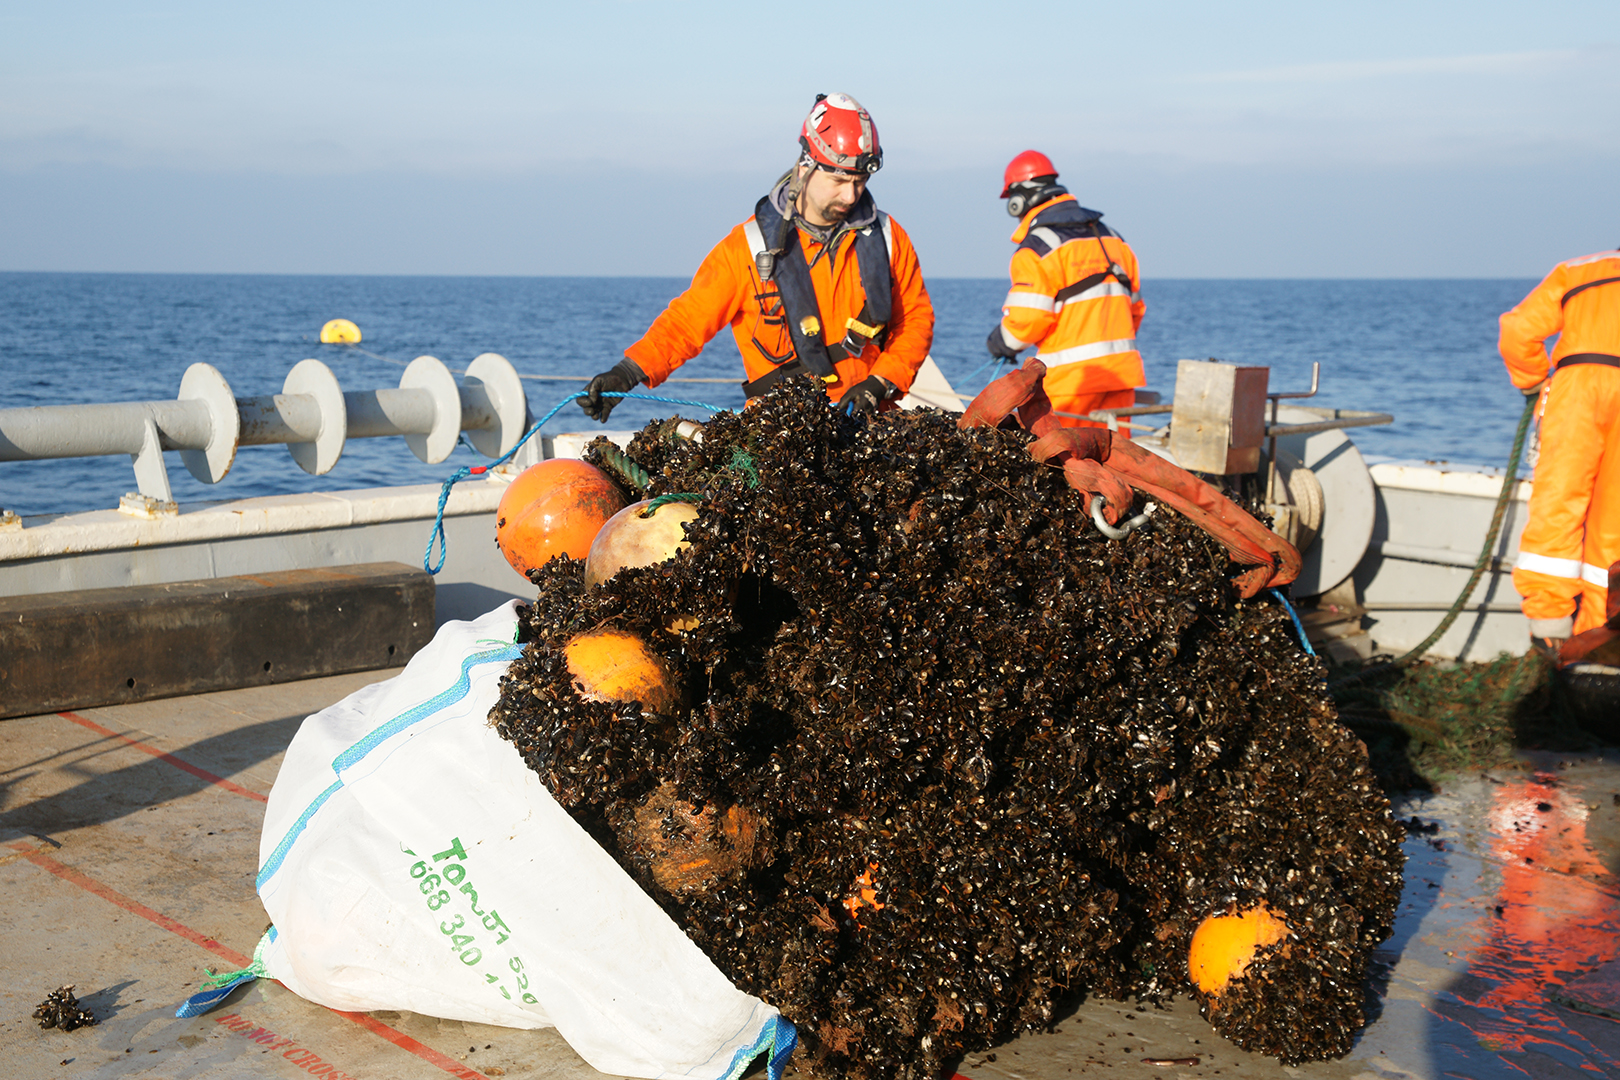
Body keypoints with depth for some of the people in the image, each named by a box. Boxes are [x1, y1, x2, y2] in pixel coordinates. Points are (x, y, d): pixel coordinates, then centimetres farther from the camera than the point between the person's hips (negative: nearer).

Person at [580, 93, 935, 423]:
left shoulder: (887, 238, 8)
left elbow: (916, 318, 15)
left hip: (871, 422, 2)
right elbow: (687, 319, -1)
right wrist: (628, 373, -16)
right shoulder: (750, 245, -1)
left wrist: (881, 383, -2)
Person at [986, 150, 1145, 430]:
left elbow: (1027, 320, -15)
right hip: (1122, 372, 7)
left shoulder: (1035, 248, -9)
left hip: (1072, 378, -7)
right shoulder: (1111, 237, 16)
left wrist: (1001, 342, 4)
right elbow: (1135, 306, 19)